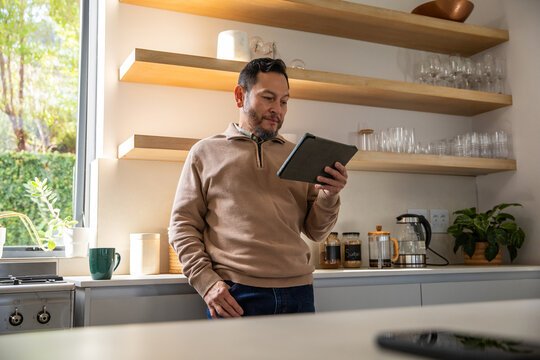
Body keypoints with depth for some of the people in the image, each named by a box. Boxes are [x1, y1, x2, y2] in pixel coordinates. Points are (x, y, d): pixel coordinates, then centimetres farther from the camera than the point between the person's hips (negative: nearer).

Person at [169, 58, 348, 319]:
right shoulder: (206, 152, 10)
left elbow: (316, 232, 14)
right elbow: (183, 225, 4)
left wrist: (328, 196, -6)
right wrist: (206, 282, -8)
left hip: (297, 291, 3)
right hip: (235, 295, -2)